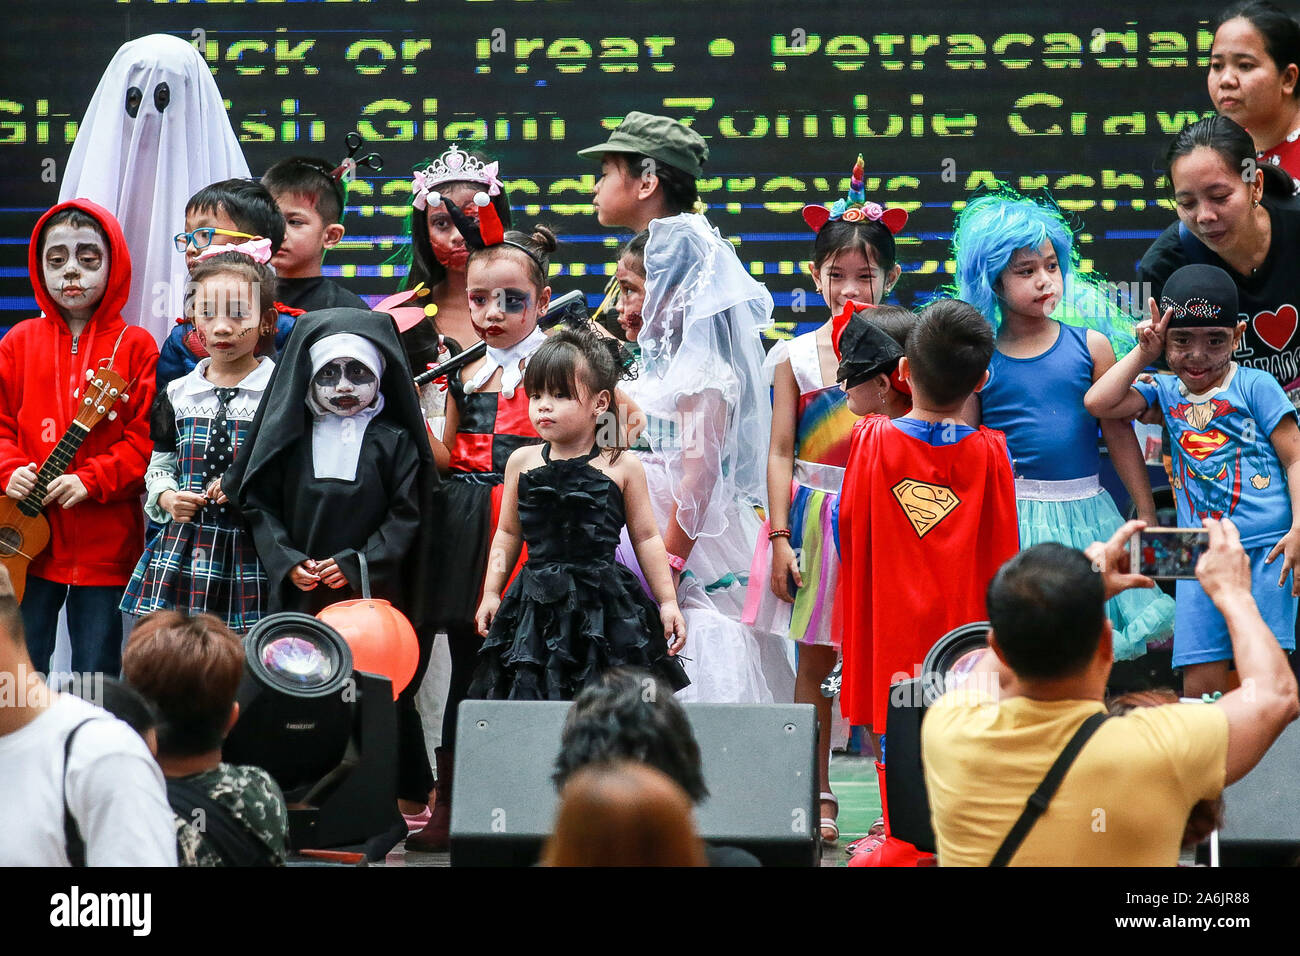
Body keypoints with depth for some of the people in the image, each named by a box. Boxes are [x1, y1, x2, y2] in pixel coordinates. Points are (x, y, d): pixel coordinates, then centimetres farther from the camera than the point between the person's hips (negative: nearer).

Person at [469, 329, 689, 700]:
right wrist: (491, 592, 12)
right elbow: (508, 533, 16)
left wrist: (668, 601, 5)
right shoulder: (522, 462, 5)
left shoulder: (622, 467, -1)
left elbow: (646, 538, 6)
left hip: (603, 602, -2)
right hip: (537, 604, 2)